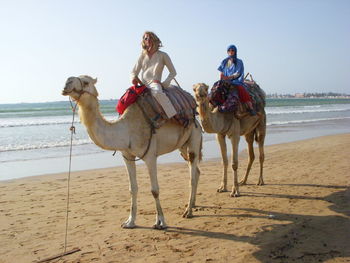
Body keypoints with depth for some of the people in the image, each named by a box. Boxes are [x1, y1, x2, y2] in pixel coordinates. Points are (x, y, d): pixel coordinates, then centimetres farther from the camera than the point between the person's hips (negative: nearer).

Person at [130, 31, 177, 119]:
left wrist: (164, 83, -4)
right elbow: (134, 71, 17)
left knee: (157, 92, -38)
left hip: (154, 83, -5)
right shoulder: (142, 56, 18)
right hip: (142, 84, 5)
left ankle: (176, 117, -41)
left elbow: (173, 72, 10)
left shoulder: (163, 55, 9)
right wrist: (134, 77, -7)